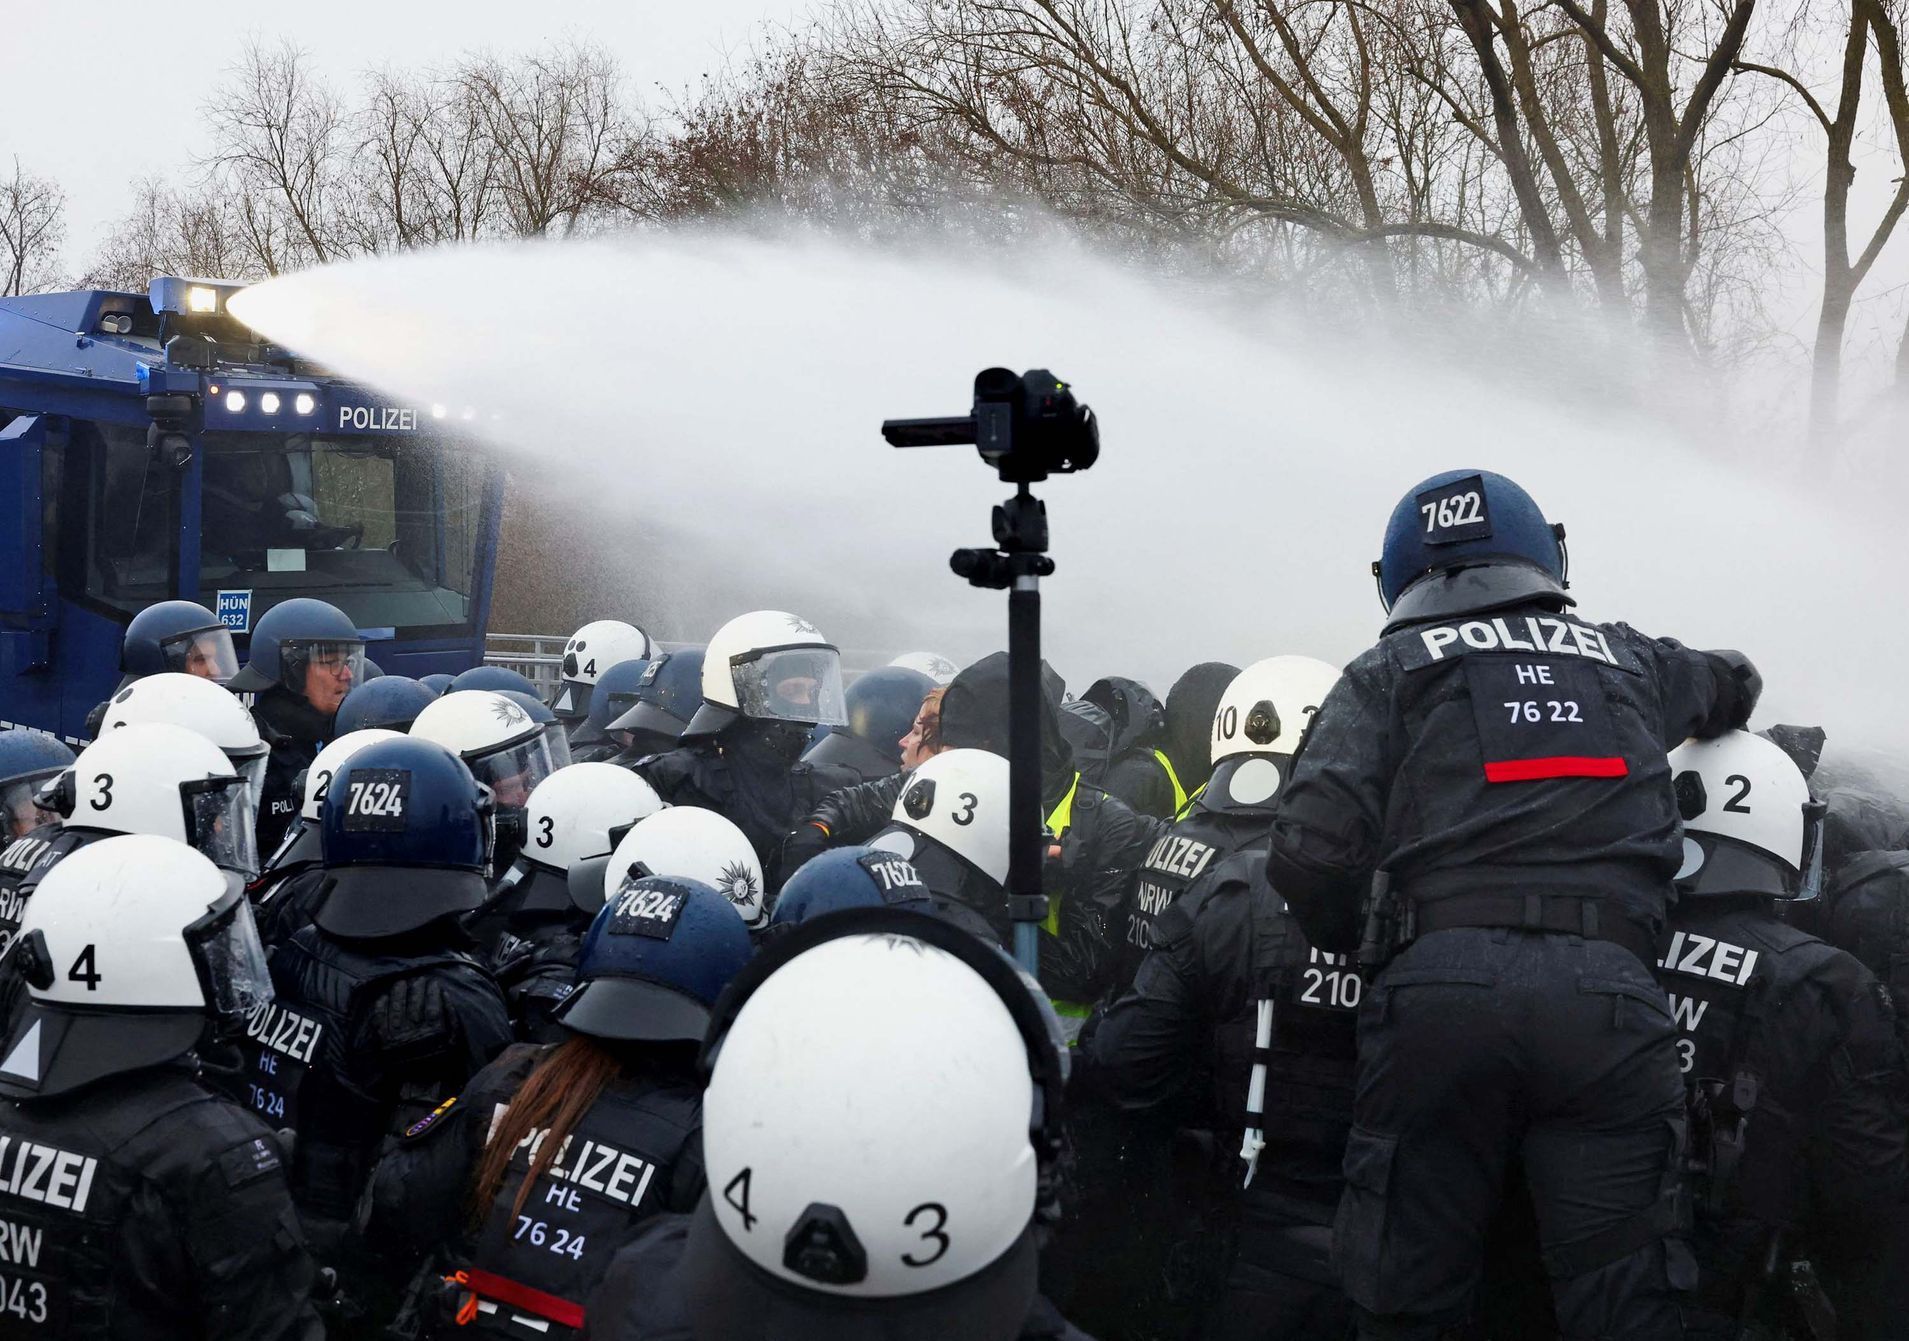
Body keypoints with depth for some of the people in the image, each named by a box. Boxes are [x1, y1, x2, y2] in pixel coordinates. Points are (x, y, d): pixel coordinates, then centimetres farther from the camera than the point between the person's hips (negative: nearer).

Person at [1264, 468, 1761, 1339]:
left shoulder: (1387, 673, 14)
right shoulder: (1629, 661, 25)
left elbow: (1311, 852, -1)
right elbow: (1735, 685, 50)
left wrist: (1344, 942, 18)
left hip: (1441, 982, -2)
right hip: (1609, 991, 2)